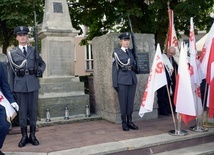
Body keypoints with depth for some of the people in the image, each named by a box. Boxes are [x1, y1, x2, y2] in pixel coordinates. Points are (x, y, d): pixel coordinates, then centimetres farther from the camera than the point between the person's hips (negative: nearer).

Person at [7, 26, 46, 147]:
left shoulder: (34, 50, 8)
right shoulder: (12, 53, 4)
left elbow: (43, 63, 18)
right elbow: (11, 72, 4)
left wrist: (40, 71, -4)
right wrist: (11, 89, 2)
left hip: (33, 84, 1)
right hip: (20, 85, -1)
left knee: (33, 110, 6)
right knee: (22, 111, 6)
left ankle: (32, 135, 18)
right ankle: (24, 136, 18)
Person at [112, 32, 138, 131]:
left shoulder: (131, 52, 15)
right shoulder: (116, 52, 1)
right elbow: (114, 68, -2)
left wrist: (133, 66, 0)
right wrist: (115, 83, -5)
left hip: (132, 79, 4)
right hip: (122, 80, -4)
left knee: (131, 101, 7)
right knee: (123, 102, 1)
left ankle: (130, 122, 18)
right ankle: (124, 123, 11)